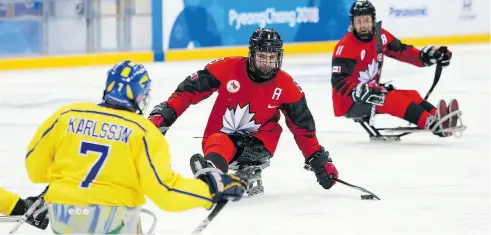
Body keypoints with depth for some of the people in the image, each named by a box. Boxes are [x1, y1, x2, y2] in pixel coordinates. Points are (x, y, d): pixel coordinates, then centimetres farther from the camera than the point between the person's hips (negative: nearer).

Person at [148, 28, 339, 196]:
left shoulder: (286, 86, -7)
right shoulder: (227, 68, -13)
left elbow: (303, 127, 3)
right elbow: (190, 89, -7)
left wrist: (319, 160, 2)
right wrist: (164, 114, -15)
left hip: (257, 138, 3)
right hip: (220, 135, -3)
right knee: (220, 148, -39)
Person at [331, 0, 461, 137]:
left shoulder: (380, 36, 1)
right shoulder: (345, 47, -20)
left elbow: (402, 51, 10)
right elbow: (339, 82, -24)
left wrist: (425, 56, -6)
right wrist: (360, 92, -39)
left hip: (370, 91, 8)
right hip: (349, 104, -8)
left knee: (411, 95, -11)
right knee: (389, 98, -29)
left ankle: (441, 119, -32)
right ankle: (432, 124, -46)